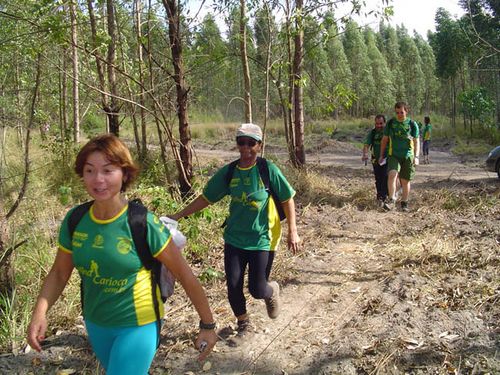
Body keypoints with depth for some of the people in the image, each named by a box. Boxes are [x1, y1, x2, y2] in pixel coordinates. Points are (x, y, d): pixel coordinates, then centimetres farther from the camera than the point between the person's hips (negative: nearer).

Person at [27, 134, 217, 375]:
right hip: (95, 324, 5)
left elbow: (185, 275, -15)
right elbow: (59, 273, 3)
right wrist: (39, 313, -13)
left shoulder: (144, 224, -23)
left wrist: (207, 325, -10)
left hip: (138, 325, -5)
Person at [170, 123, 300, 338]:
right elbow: (205, 198, 5)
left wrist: (292, 232, -6)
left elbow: (287, 200, -4)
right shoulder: (228, 172, -2)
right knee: (233, 286, 3)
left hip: (262, 240, -3)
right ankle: (243, 323, 32)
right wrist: (178, 216, 0)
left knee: (257, 290, -2)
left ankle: (272, 291, 37)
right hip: (234, 238, 3)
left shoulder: (268, 169, -11)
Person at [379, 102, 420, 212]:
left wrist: (416, 156, -11)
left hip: (408, 156, 0)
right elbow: (384, 140, 13)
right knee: (392, 174, -23)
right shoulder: (390, 123, 4)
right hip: (393, 155, 0)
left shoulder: (412, 124, 1)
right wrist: (381, 155, 12)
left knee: (405, 181, 6)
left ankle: (404, 203, 22)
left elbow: (416, 142, 1)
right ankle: (391, 200, -17)